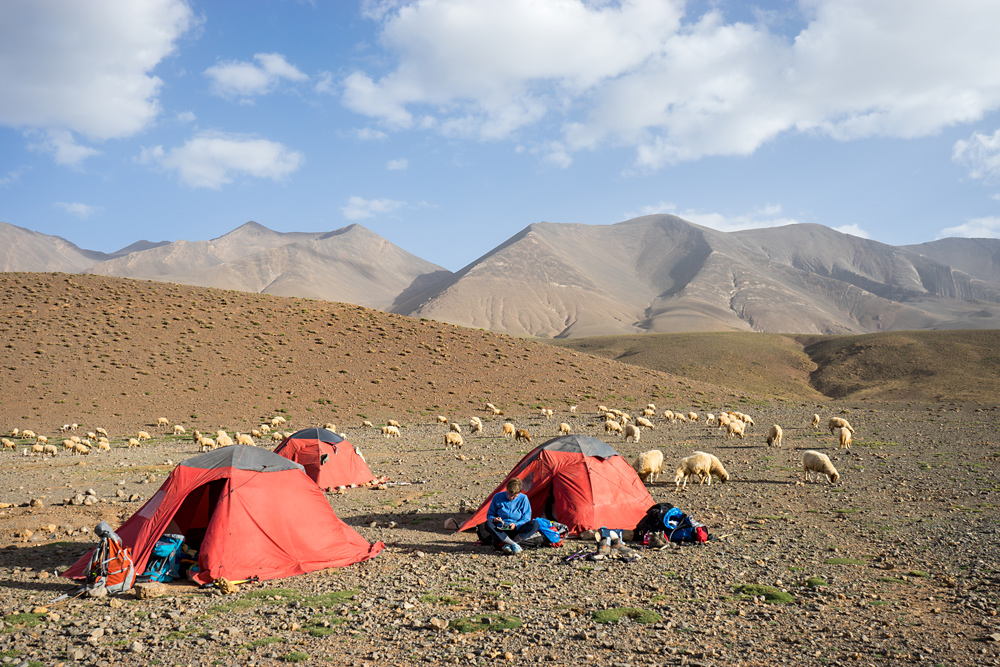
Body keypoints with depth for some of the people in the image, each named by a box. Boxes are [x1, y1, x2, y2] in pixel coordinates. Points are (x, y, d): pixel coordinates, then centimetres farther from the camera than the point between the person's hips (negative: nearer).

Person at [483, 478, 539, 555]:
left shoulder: (523, 498, -1)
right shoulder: (498, 497, -1)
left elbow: (526, 519, 0)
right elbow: (489, 515, 7)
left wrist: (516, 525, -20)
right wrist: (494, 519, -17)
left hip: (516, 530, 1)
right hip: (500, 530, 0)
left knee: (535, 524, -28)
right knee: (488, 524, -32)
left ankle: (502, 544, -35)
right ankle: (514, 544, -40)